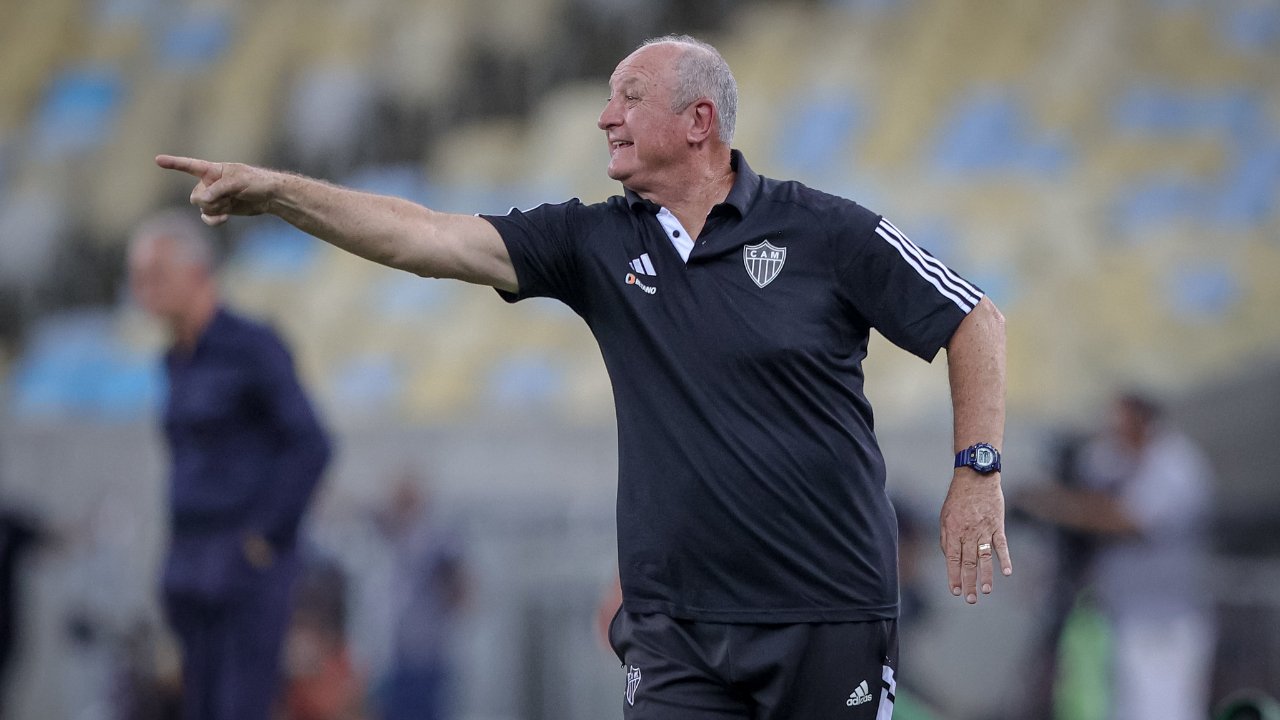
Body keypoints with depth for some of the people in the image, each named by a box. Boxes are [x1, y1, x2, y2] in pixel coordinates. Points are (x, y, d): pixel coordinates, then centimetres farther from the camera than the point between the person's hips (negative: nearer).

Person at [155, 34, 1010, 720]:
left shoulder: (825, 232, -5)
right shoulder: (597, 244, 5)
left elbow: (976, 323, 1)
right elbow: (433, 239, -3)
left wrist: (978, 475, -6)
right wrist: (276, 191, -11)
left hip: (831, 614, -3)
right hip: (678, 628, 3)